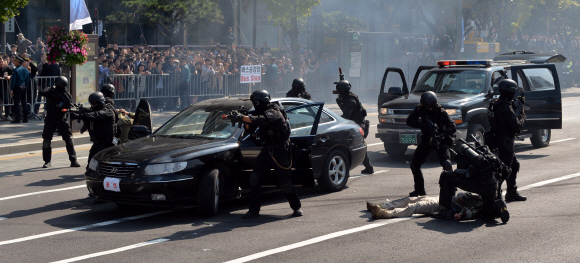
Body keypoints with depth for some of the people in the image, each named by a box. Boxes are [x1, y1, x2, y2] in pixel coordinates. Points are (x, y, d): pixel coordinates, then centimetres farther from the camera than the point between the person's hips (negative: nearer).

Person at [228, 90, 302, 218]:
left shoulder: (273, 112, -18)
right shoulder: (261, 112, 8)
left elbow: (262, 120, -39)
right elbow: (250, 128, 7)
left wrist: (242, 117, -47)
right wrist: (242, 120, -12)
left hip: (280, 151, -8)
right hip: (267, 150, 8)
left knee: (285, 182, -4)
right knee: (254, 178, -3)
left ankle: (297, 207, 16)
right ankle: (254, 209, 3)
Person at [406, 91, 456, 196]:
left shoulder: (440, 111, -17)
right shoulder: (420, 109, -5)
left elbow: (452, 127, -20)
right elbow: (409, 120, -10)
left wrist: (442, 135, -38)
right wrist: (422, 125, -28)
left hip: (440, 140, -5)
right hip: (427, 139, 5)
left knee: (445, 162, -29)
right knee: (414, 165, 3)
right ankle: (420, 190, 19)